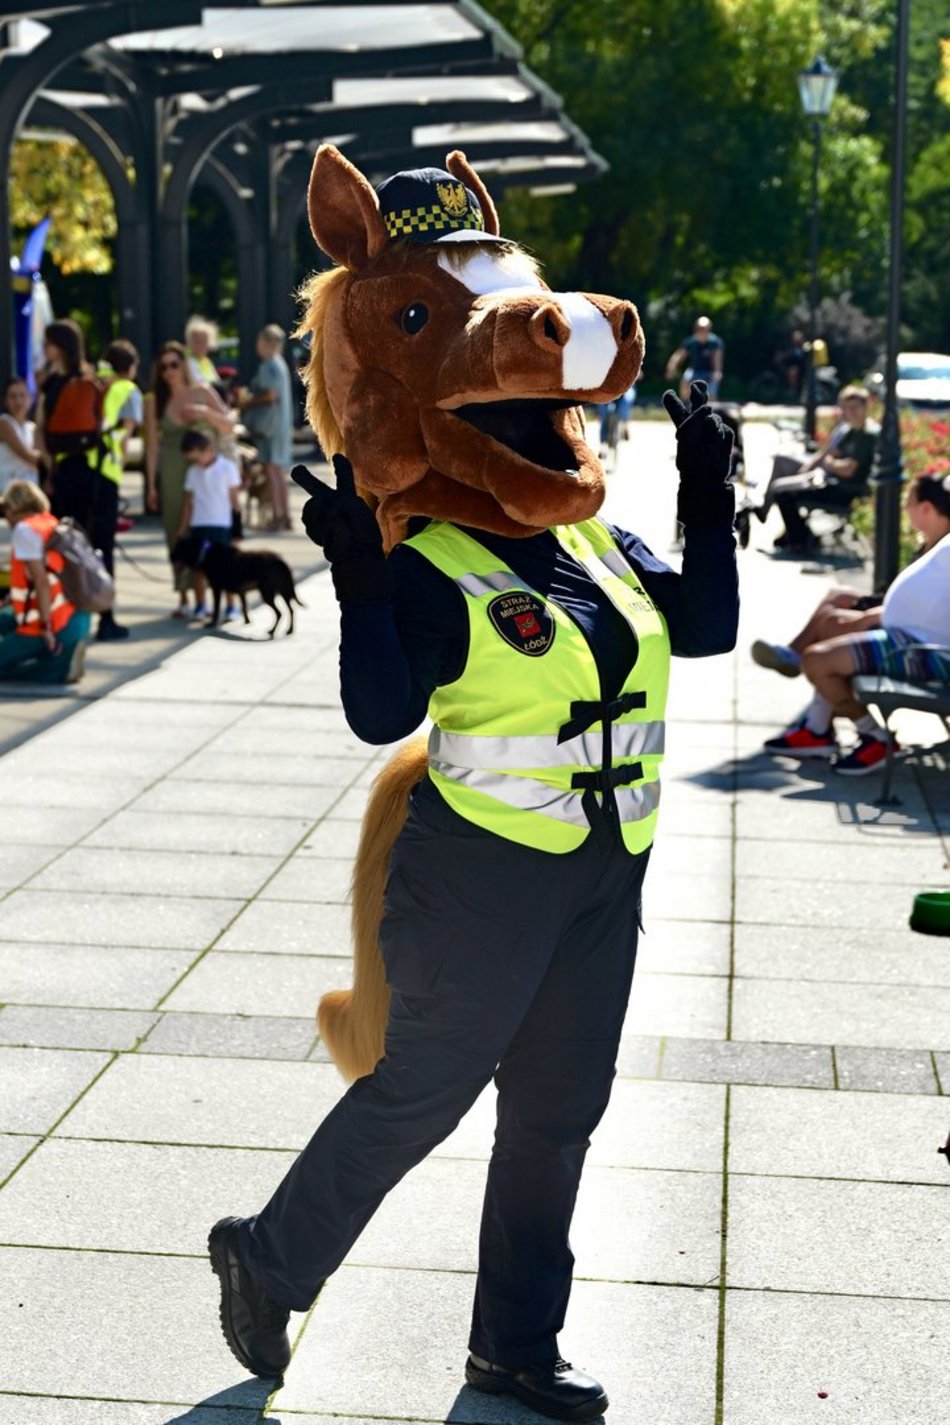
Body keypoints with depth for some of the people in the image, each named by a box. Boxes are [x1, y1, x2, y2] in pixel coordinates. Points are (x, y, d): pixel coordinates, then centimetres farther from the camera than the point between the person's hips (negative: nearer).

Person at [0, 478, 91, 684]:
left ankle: (60, 667, -12)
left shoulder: (25, 529, -10)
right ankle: (63, 654, 6)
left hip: (55, 624, -9)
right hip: (78, 619, 9)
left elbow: (41, 581, -18)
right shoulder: (52, 524, 15)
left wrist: (46, 626, -18)